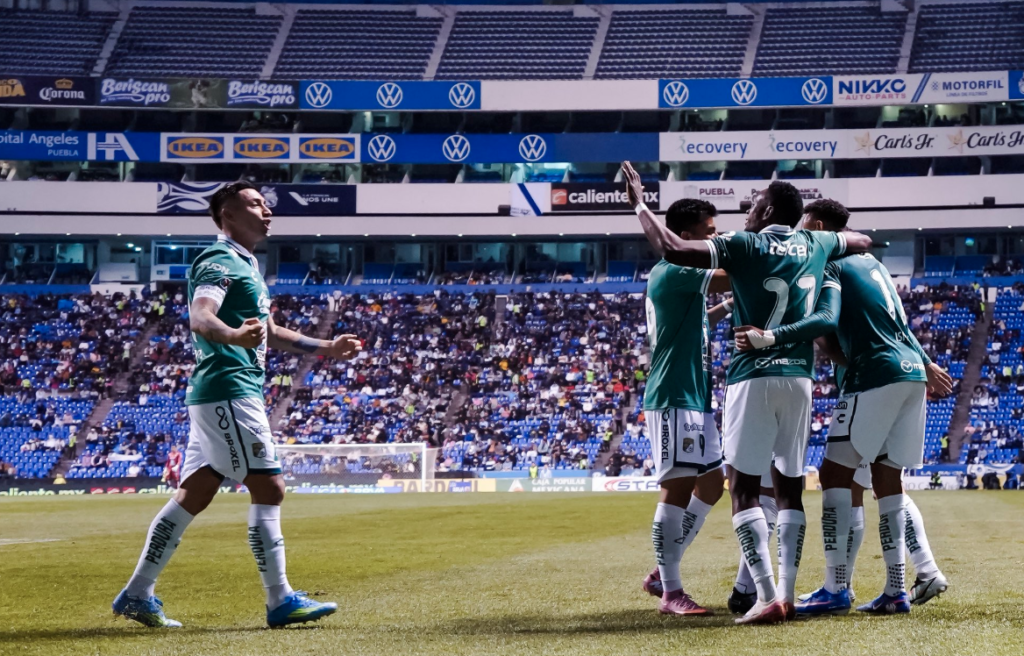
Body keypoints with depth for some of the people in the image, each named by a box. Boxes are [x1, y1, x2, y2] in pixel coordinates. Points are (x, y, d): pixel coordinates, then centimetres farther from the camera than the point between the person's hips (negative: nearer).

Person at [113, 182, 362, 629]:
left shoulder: (245, 266, 23)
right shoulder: (220, 262, -9)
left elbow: (268, 332, 33)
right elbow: (199, 316, -27)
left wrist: (325, 349, 33)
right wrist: (233, 335, -47)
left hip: (217, 397, 10)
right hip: (228, 389, -10)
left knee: (193, 496, 9)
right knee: (269, 488, -9)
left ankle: (138, 594, 10)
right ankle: (280, 601, -7)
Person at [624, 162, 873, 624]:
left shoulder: (745, 245, -5)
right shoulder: (815, 245, 11)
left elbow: (673, 249, -15)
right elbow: (863, 242, 32)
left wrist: (639, 205, -3)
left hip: (754, 376, -5)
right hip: (800, 378, 5)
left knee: (744, 488, -4)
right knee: (789, 487, 11)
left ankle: (767, 597, -15)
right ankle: (788, 595, 6)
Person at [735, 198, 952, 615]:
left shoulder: (828, 264, -4)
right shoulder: (871, 263, 22)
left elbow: (827, 319, -22)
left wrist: (771, 337, -32)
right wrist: (925, 364, 41)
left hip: (874, 377, -8)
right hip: (911, 373, 9)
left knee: (835, 474, -5)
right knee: (887, 480, 10)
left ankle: (836, 589, -11)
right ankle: (896, 591, 6)